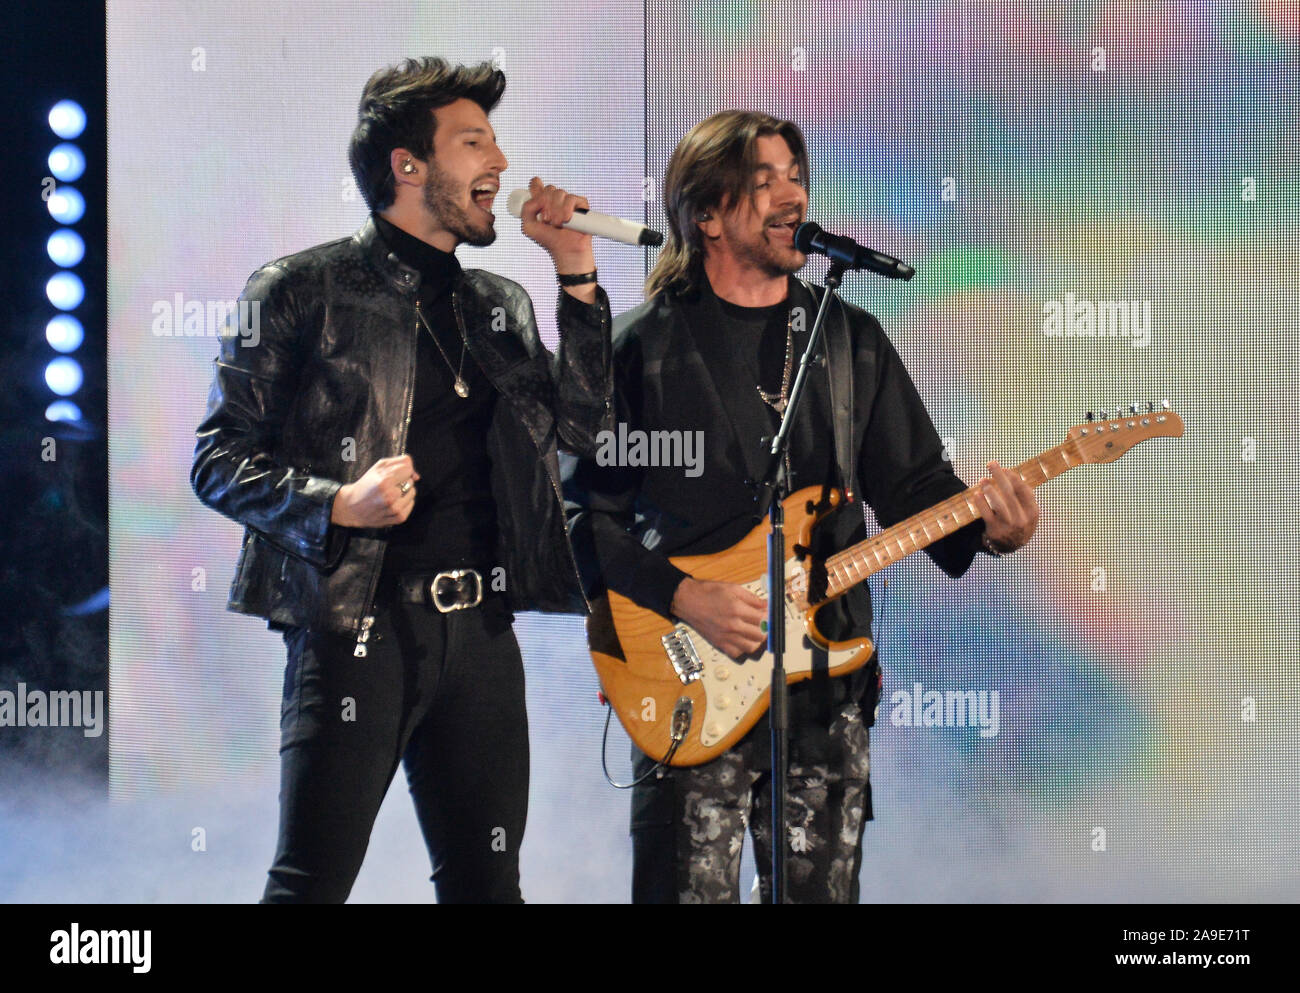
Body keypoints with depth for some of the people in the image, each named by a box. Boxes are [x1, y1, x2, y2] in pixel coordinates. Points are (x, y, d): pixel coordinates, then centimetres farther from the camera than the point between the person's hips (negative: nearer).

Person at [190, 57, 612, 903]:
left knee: (487, 881, 6)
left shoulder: (500, 308, 19)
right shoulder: (304, 292, -1)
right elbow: (220, 459, -3)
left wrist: (577, 275, 5)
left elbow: (581, 424, 9)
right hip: (356, 627, -6)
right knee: (311, 884, -7)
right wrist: (336, 506, -19)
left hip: (479, 633, 6)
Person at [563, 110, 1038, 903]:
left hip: (828, 690, 4)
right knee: (691, 891, -6)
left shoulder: (852, 339, 11)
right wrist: (684, 598, -16)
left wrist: (985, 527, -10)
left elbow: (914, 484, 11)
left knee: (822, 892, 7)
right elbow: (585, 514, -4)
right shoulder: (647, 347, -2)